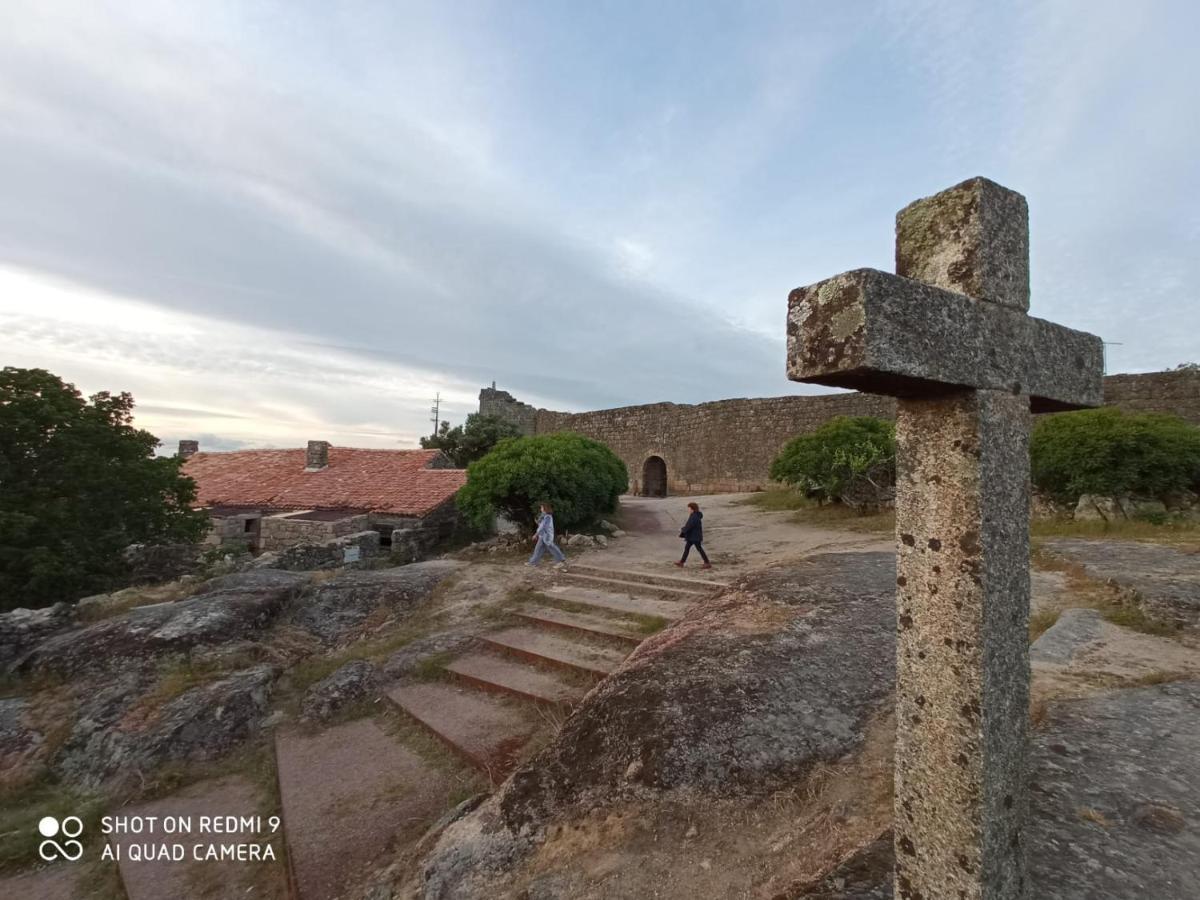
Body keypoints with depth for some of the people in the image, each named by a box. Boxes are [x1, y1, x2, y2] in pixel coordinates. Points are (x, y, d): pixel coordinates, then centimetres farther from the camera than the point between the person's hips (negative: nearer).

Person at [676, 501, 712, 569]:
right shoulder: (694, 515, 9)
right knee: (687, 548, 12)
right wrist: (683, 529, 12)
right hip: (692, 536, 10)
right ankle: (681, 562, 17)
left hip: (695, 536, -10)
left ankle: (708, 563, 5)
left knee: (699, 549, -2)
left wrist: (682, 530, -13)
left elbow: (689, 526, -25)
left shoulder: (695, 517, -23)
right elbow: (689, 524, 17)